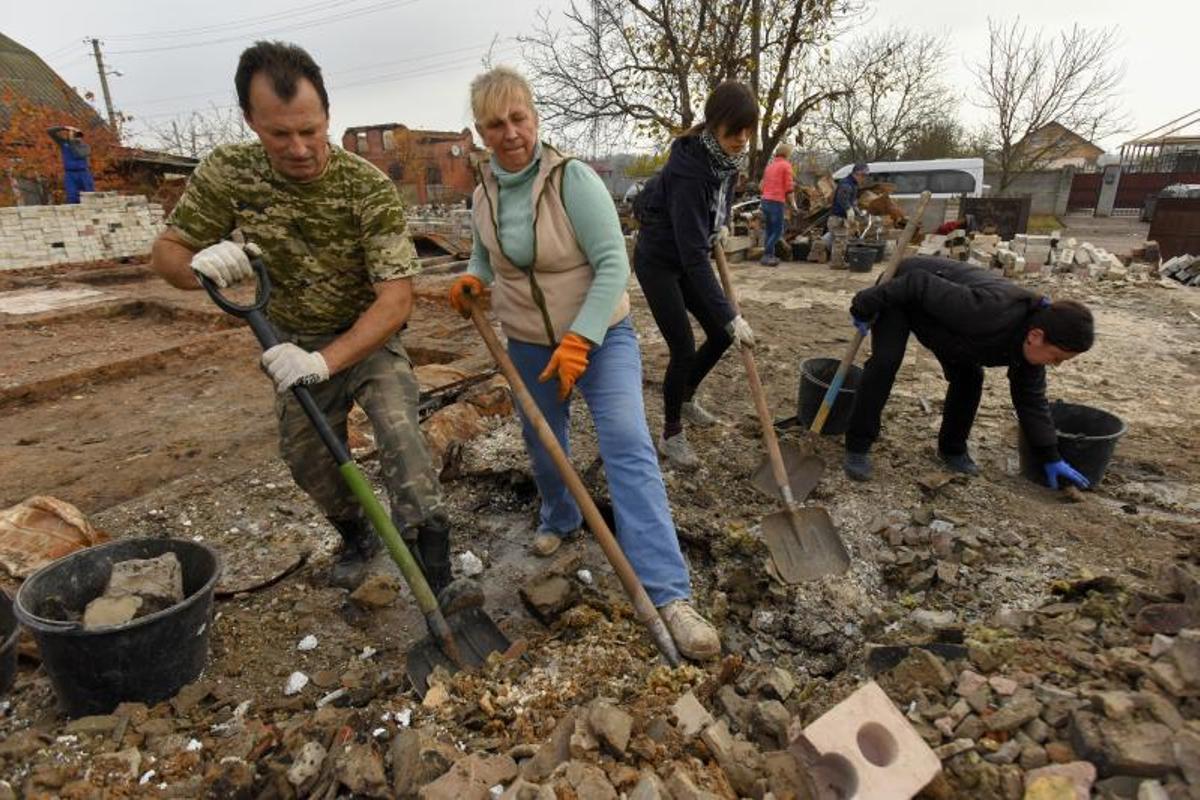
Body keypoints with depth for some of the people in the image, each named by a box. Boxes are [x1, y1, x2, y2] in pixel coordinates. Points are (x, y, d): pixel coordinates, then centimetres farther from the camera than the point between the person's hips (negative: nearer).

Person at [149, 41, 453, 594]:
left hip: (369, 339, -4)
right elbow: (166, 251, -5)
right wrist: (199, 265, -30)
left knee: (398, 432, -23)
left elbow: (397, 300, -29)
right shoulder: (227, 172, -13)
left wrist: (326, 361, -38)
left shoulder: (369, 188, -24)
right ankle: (356, 537, 39)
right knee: (307, 457, 11)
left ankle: (436, 578, -15)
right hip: (296, 344, 4)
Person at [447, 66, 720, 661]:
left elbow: (613, 264, -22)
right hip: (529, 345, 5)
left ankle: (669, 594, -16)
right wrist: (472, 282, -6)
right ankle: (559, 519, 48)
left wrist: (578, 342, -29)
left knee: (629, 447, -18)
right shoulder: (484, 195, 1)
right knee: (541, 446, 17)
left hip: (600, 336, -5)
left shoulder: (572, 178, -17)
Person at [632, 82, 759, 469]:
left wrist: (720, 225, 6)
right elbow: (693, 253, -36)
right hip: (659, 260, -8)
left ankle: (686, 399, 33)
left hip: (689, 258, 8)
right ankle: (671, 435, 10)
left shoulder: (729, 156, -6)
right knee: (683, 349, -9)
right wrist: (730, 315, -37)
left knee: (720, 335, 8)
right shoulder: (689, 167, -31)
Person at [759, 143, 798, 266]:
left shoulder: (770, 165, 19)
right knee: (778, 230, -4)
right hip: (776, 202, -8)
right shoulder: (786, 165, -3)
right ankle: (767, 256, -10)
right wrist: (793, 204, 0)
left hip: (765, 200, 8)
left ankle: (769, 255, 13)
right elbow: (789, 188, -7)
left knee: (770, 230, 13)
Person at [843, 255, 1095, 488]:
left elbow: (1030, 397, -1)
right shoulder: (986, 311, -42)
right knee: (885, 362, -24)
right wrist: (865, 307, -23)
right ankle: (857, 447, -15)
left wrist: (1050, 457, 2)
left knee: (969, 376, -3)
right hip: (901, 292, -7)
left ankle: (953, 449, 15)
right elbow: (919, 285, -35)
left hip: (938, 310, 7)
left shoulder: (1031, 341, -14)